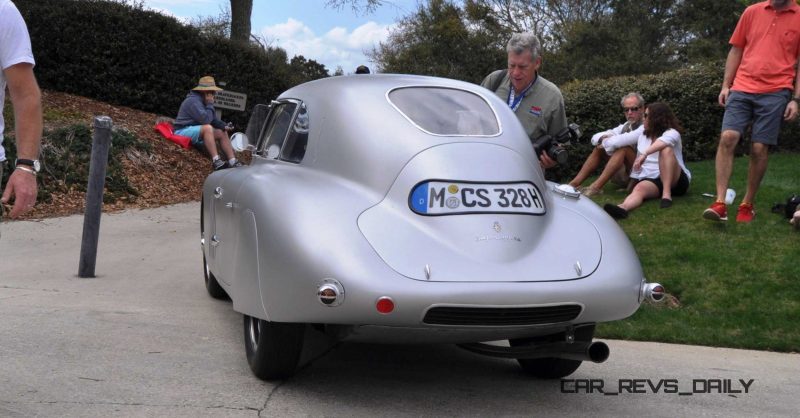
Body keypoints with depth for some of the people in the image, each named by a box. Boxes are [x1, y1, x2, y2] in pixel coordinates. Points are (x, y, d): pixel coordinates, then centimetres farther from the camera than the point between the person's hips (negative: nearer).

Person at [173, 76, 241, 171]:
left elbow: (214, 120, 15)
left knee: (222, 133, 4)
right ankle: (216, 162, -40)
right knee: (207, 128, -34)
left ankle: (233, 162, -4)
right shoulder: (193, 101, -20)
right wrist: (210, 105, -17)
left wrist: (224, 126, -4)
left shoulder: (204, 101, 11)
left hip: (197, 132, 10)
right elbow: (205, 120, -29)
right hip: (183, 131, -10)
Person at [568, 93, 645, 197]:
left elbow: (626, 139, -29)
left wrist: (606, 143, -12)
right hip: (624, 174, 8)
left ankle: (595, 188, -39)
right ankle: (574, 184, -13)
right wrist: (603, 138, -12)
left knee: (624, 148, -29)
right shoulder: (625, 126, 15)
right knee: (599, 148, 1)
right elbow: (595, 138, 11)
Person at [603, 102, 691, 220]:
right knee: (639, 188, -33)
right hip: (652, 180, 4)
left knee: (666, 149, -31)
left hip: (676, 180, -4)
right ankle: (622, 208, -68)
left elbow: (665, 141, -31)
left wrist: (645, 154, -44)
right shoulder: (643, 136, 19)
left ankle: (667, 195, -38)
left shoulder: (671, 133, -5)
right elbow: (638, 161, 26)